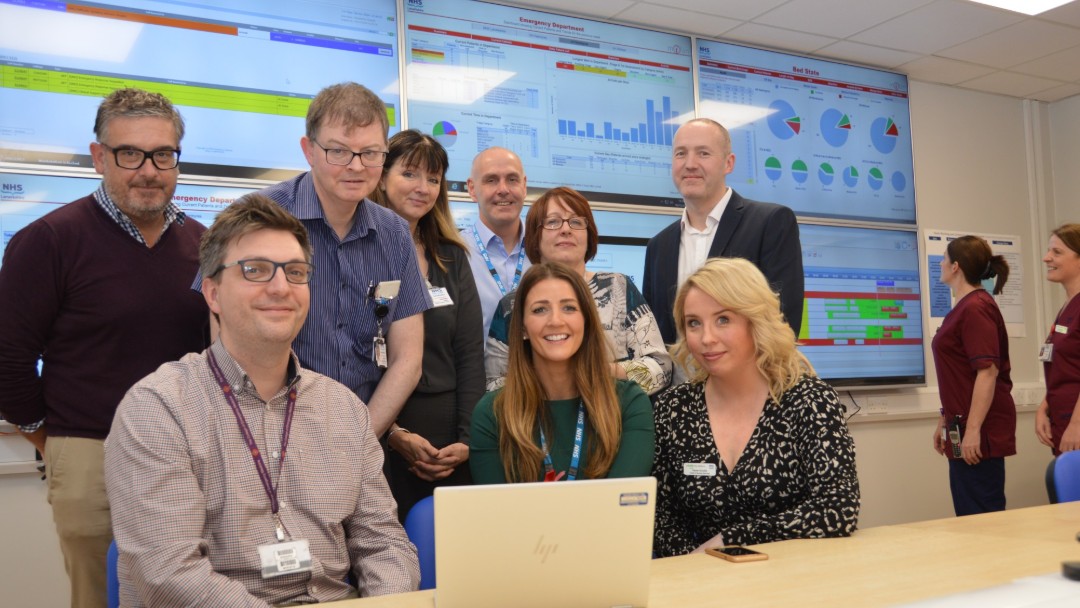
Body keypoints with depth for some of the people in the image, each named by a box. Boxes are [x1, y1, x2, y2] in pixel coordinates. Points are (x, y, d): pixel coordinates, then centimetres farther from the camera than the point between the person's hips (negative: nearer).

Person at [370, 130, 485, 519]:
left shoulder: (452, 257, 11)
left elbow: (470, 354, 6)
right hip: (380, 436, -4)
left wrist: (468, 438, -4)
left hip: (449, 433, 4)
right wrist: (393, 434, -14)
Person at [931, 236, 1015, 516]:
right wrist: (945, 422, 23)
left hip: (979, 431, -10)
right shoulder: (962, 308, 16)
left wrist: (972, 430, -24)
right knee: (968, 515, 13)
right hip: (964, 429, 10)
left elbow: (987, 372, -22)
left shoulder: (975, 308, -15)